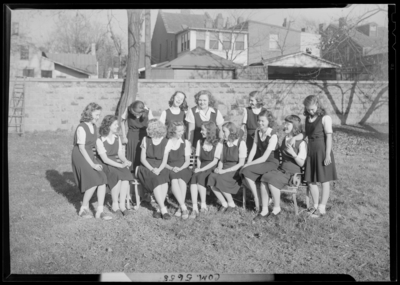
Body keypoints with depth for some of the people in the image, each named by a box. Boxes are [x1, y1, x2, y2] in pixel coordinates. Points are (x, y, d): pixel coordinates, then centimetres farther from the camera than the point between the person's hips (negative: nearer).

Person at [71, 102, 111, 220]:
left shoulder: (94, 127, 11)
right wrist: (92, 164, -20)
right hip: (80, 157, -7)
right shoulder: (81, 128, -14)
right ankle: (84, 209, 1)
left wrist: (95, 162, 5)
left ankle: (100, 211, -4)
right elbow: (81, 148, -17)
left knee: (102, 181, -9)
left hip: (90, 155, 7)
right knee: (93, 182, -19)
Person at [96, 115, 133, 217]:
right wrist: (120, 165, -23)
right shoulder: (100, 140, -7)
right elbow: (105, 159, -14)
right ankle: (115, 205, -19)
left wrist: (125, 161, -14)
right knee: (117, 176, -33)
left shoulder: (117, 138, 13)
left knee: (126, 175, -27)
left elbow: (120, 153, 9)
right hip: (106, 166, -5)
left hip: (118, 163, 5)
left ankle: (122, 204, -24)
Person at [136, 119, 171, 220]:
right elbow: (142, 158, 2)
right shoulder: (146, 140, 7)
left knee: (164, 180, -33)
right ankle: (163, 209, -31)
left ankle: (159, 209, -27)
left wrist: (159, 170, -19)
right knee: (156, 180, -31)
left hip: (160, 168, 0)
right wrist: (152, 169, -13)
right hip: (147, 167, 0)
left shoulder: (165, 142, 5)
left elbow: (164, 161, 0)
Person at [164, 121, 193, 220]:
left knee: (181, 179, -34)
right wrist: (172, 168, -14)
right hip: (170, 170, -1)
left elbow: (187, 161, 8)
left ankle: (180, 208, -34)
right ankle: (184, 208, -37)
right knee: (174, 180, -34)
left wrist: (180, 168, -10)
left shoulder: (185, 143, 15)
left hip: (183, 169, 1)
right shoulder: (166, 143, 10)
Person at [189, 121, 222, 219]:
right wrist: (198, 167, -5)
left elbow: (215, 161, -8)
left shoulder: (218, 145, 0)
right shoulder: (199, 142, 18)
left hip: (211, 168, -4)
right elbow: (198, 158, 15)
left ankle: (203, 206, -21)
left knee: (200, 177, -33)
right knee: (193, 177, -29)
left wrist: (201, 169, -16)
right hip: (201, 168, 4)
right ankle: (195, 208, -37)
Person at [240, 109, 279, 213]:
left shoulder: (273, 136, -18)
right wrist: (247, 163, -10)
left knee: (246, 171, -25)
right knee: (245, 178, -18)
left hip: (272, 163, -7)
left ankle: (257, 198, -11)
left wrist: (248, 165, -20)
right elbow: (253, 150, 3)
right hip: (262, 161, 7)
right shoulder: (258, 131, 5)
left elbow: (264, 158, -20)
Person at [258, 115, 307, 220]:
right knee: (264, 179, -21)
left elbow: (301, 163, -10)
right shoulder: (284, 140, 13)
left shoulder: (301, 143, -9)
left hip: (293, 173, -6)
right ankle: (264, 210, -17)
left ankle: (277, 207, -9)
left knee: (272, 181, -29)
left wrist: (293, 153, -24)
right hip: (282, 169, 6)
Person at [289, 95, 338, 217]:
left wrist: (328, 155, -17)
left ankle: (322, 208, 12)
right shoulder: (308, 118, 9)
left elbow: (329, 137, -13)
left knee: (324, 180, 3)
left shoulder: (325, 118, -10)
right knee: (310, 181, 9)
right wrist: (295, 138, -2)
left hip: (322, 151, -7)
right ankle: (315, 205, 24)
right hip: (311, 152, 7)